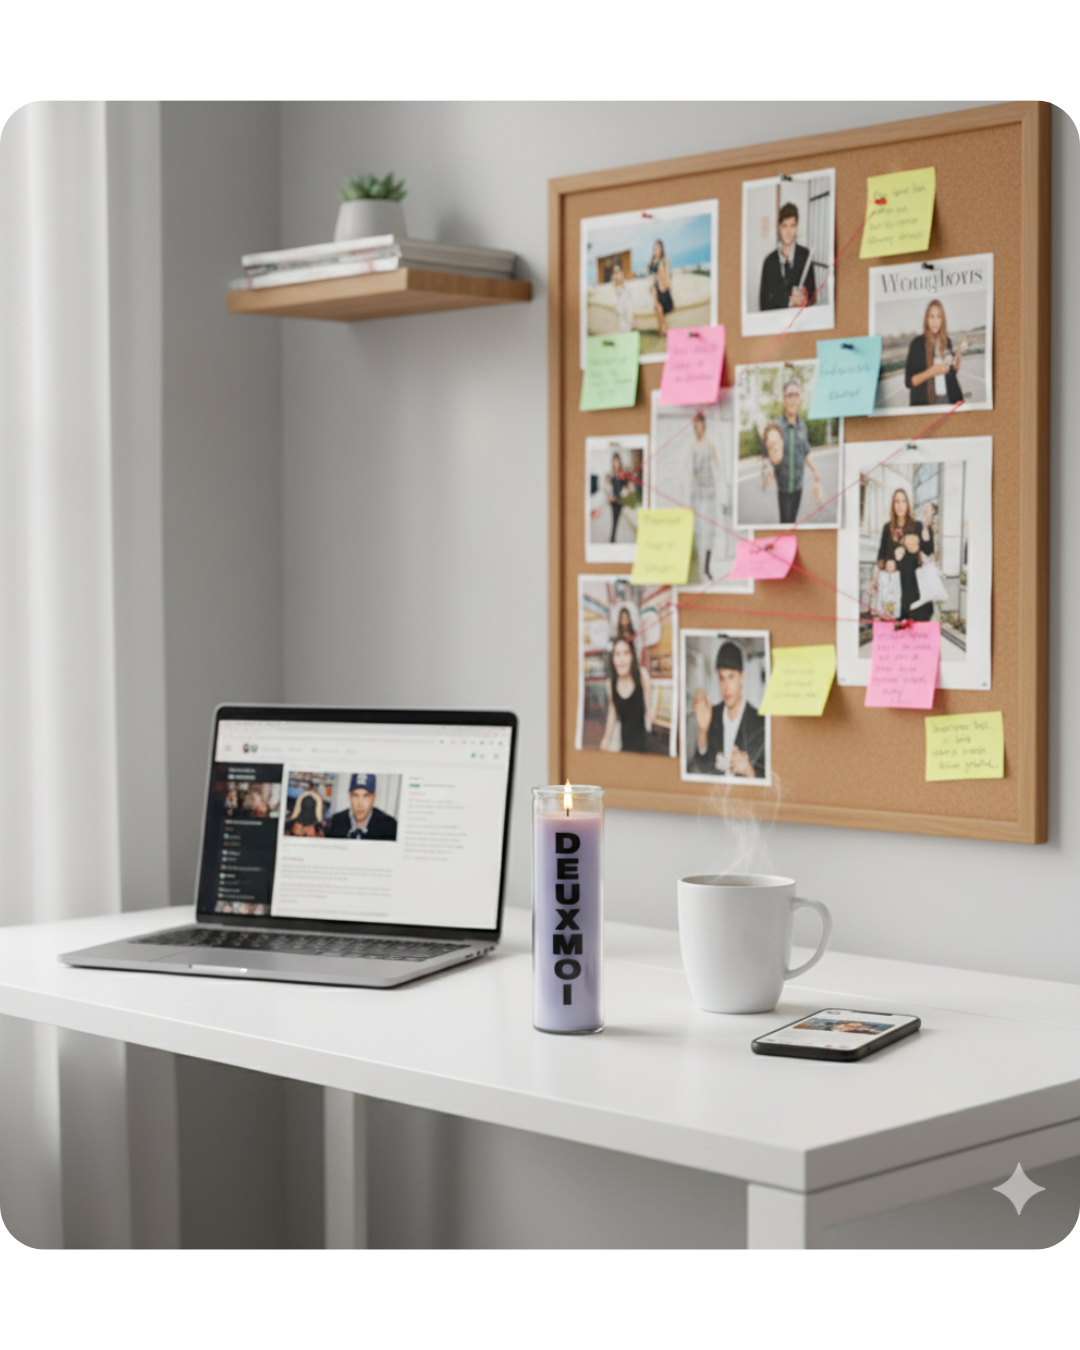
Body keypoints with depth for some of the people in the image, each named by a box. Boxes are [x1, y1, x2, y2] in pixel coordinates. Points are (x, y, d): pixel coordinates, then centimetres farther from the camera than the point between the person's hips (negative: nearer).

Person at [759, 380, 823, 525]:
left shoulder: (802, 426, 2)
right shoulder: (777, 426, -12)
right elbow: (766, 456, -11)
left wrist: (816, 474, 11)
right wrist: (768, 468, -32)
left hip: (798, 486, 4)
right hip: (782, 487, -4)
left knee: (793, 521, 11)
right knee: (785, 520, -5)